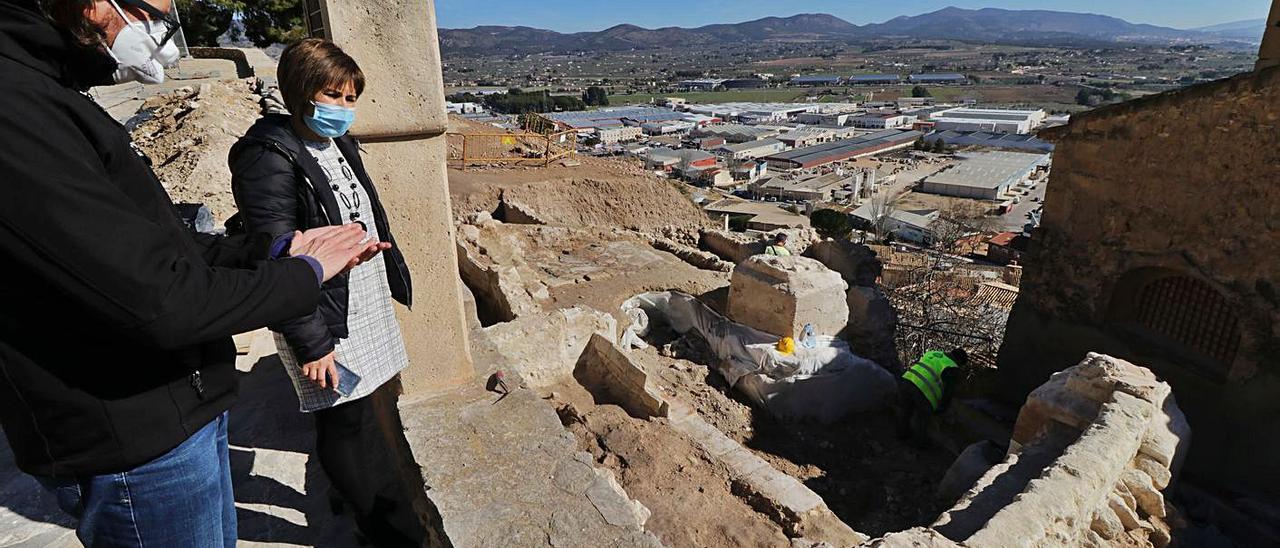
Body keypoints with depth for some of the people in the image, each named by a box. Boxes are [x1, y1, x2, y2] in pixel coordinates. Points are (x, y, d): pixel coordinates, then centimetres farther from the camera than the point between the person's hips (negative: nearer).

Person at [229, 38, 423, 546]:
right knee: (348, 424, 6)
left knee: (383, 403, 19)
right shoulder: (270, 158, -18)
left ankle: (391, 502, 40)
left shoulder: (339, 142, 8)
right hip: (328, 324, -8)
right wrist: (310, 343, -18)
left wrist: (394, 278, 18)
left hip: (371, 308, 9)